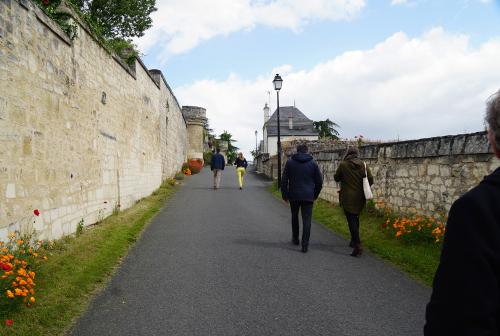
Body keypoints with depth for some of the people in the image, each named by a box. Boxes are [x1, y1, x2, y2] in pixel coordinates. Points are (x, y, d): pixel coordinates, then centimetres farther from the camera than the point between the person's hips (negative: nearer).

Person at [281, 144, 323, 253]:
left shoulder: (290, 162, 2)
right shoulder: (313, 163, 4)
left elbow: (284, 180, 0)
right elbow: (319, 181, 6)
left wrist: (284, 194, 8)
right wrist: (315, 195, 16)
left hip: (294, 196, 1)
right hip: (308, 196, 0)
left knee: (294, 217, 21)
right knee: (307, 220, -1)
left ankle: (295, 239, 31)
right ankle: (305, 245, -6)